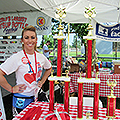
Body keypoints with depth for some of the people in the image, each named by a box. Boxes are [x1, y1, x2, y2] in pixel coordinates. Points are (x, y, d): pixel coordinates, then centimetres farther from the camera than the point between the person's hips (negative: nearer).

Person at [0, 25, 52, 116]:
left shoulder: (41, 57, 0)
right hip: (21, 101, -4)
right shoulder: (16, 58, -16)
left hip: (36, 97, 5)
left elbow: (49, 68, 19)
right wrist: (11, 89, -14)